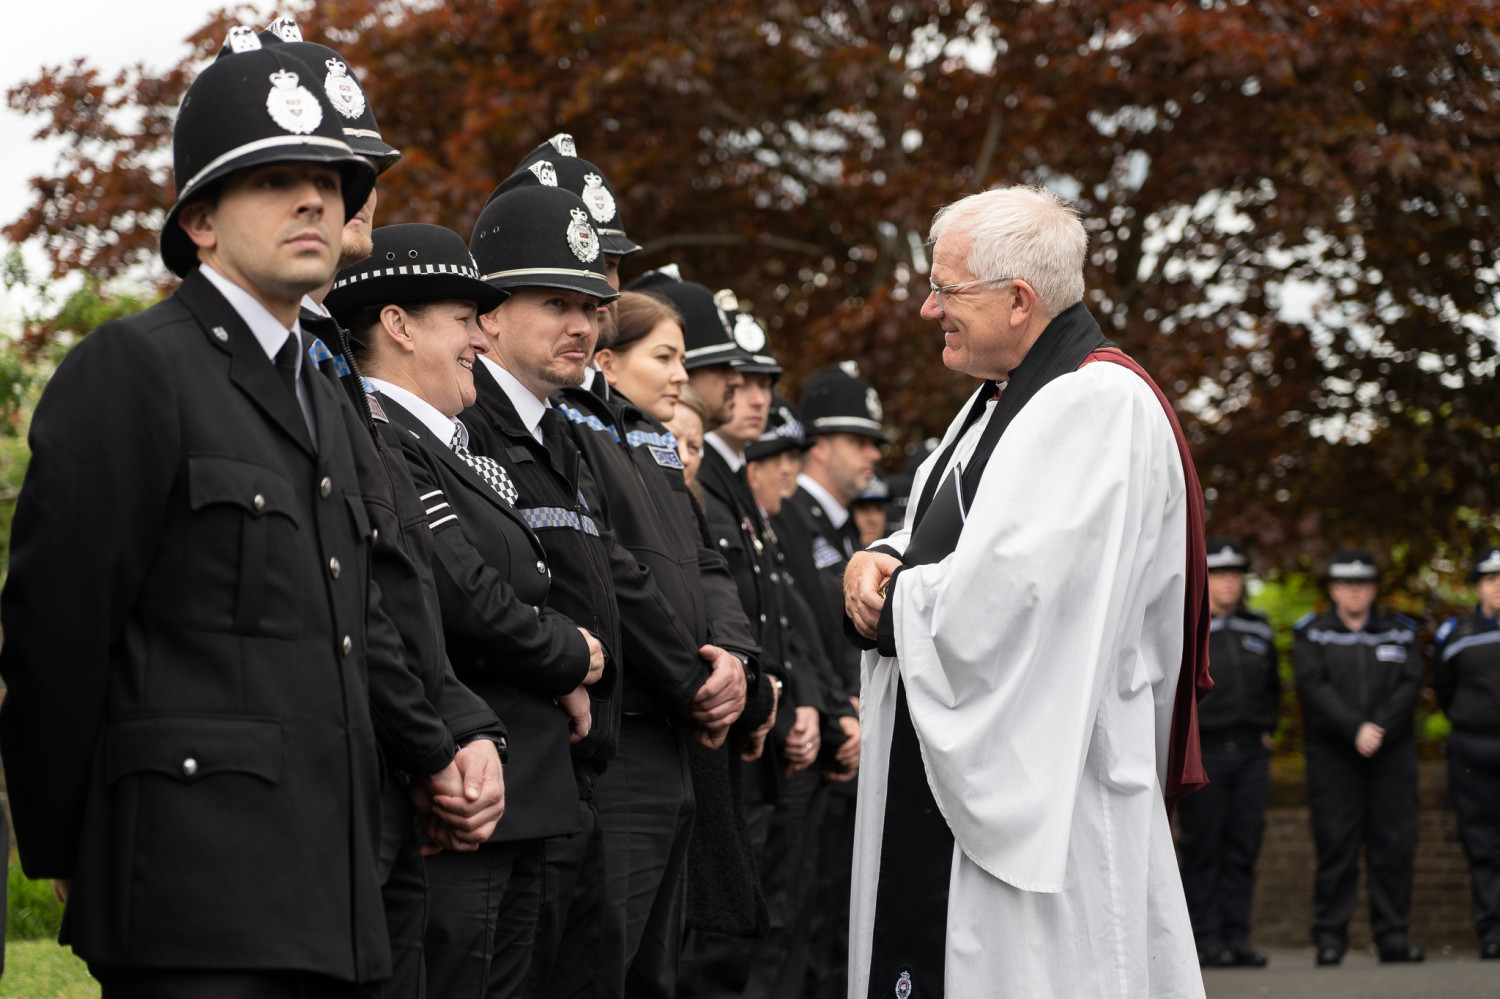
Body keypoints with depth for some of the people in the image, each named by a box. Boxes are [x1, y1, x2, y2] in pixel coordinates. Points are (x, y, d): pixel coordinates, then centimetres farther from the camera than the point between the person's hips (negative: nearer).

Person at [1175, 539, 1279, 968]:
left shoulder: (1258, 631, 15)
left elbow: (1271, 687, 27)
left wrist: (1266, 729, 17)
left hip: (1251, 755, 5)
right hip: (1203, 754, -5)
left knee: (1243, 848, 4)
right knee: (1202, 850, -4)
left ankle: (1237, 937, 8)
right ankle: (1205, 940, -1)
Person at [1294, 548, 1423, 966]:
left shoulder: (1399, 634, 12)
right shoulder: (1311, 635, 6)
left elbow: (1409, 686, 0)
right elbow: (1314, 687, -7)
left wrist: (1379, 728, -14)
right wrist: (1356, 729, -17)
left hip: (1392, 751, 2)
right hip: (1332, 755, -2)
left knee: (1395, 845, -1)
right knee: (1335, 845, -4)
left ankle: (1393, 936, 4)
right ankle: (1330, 937, 0)